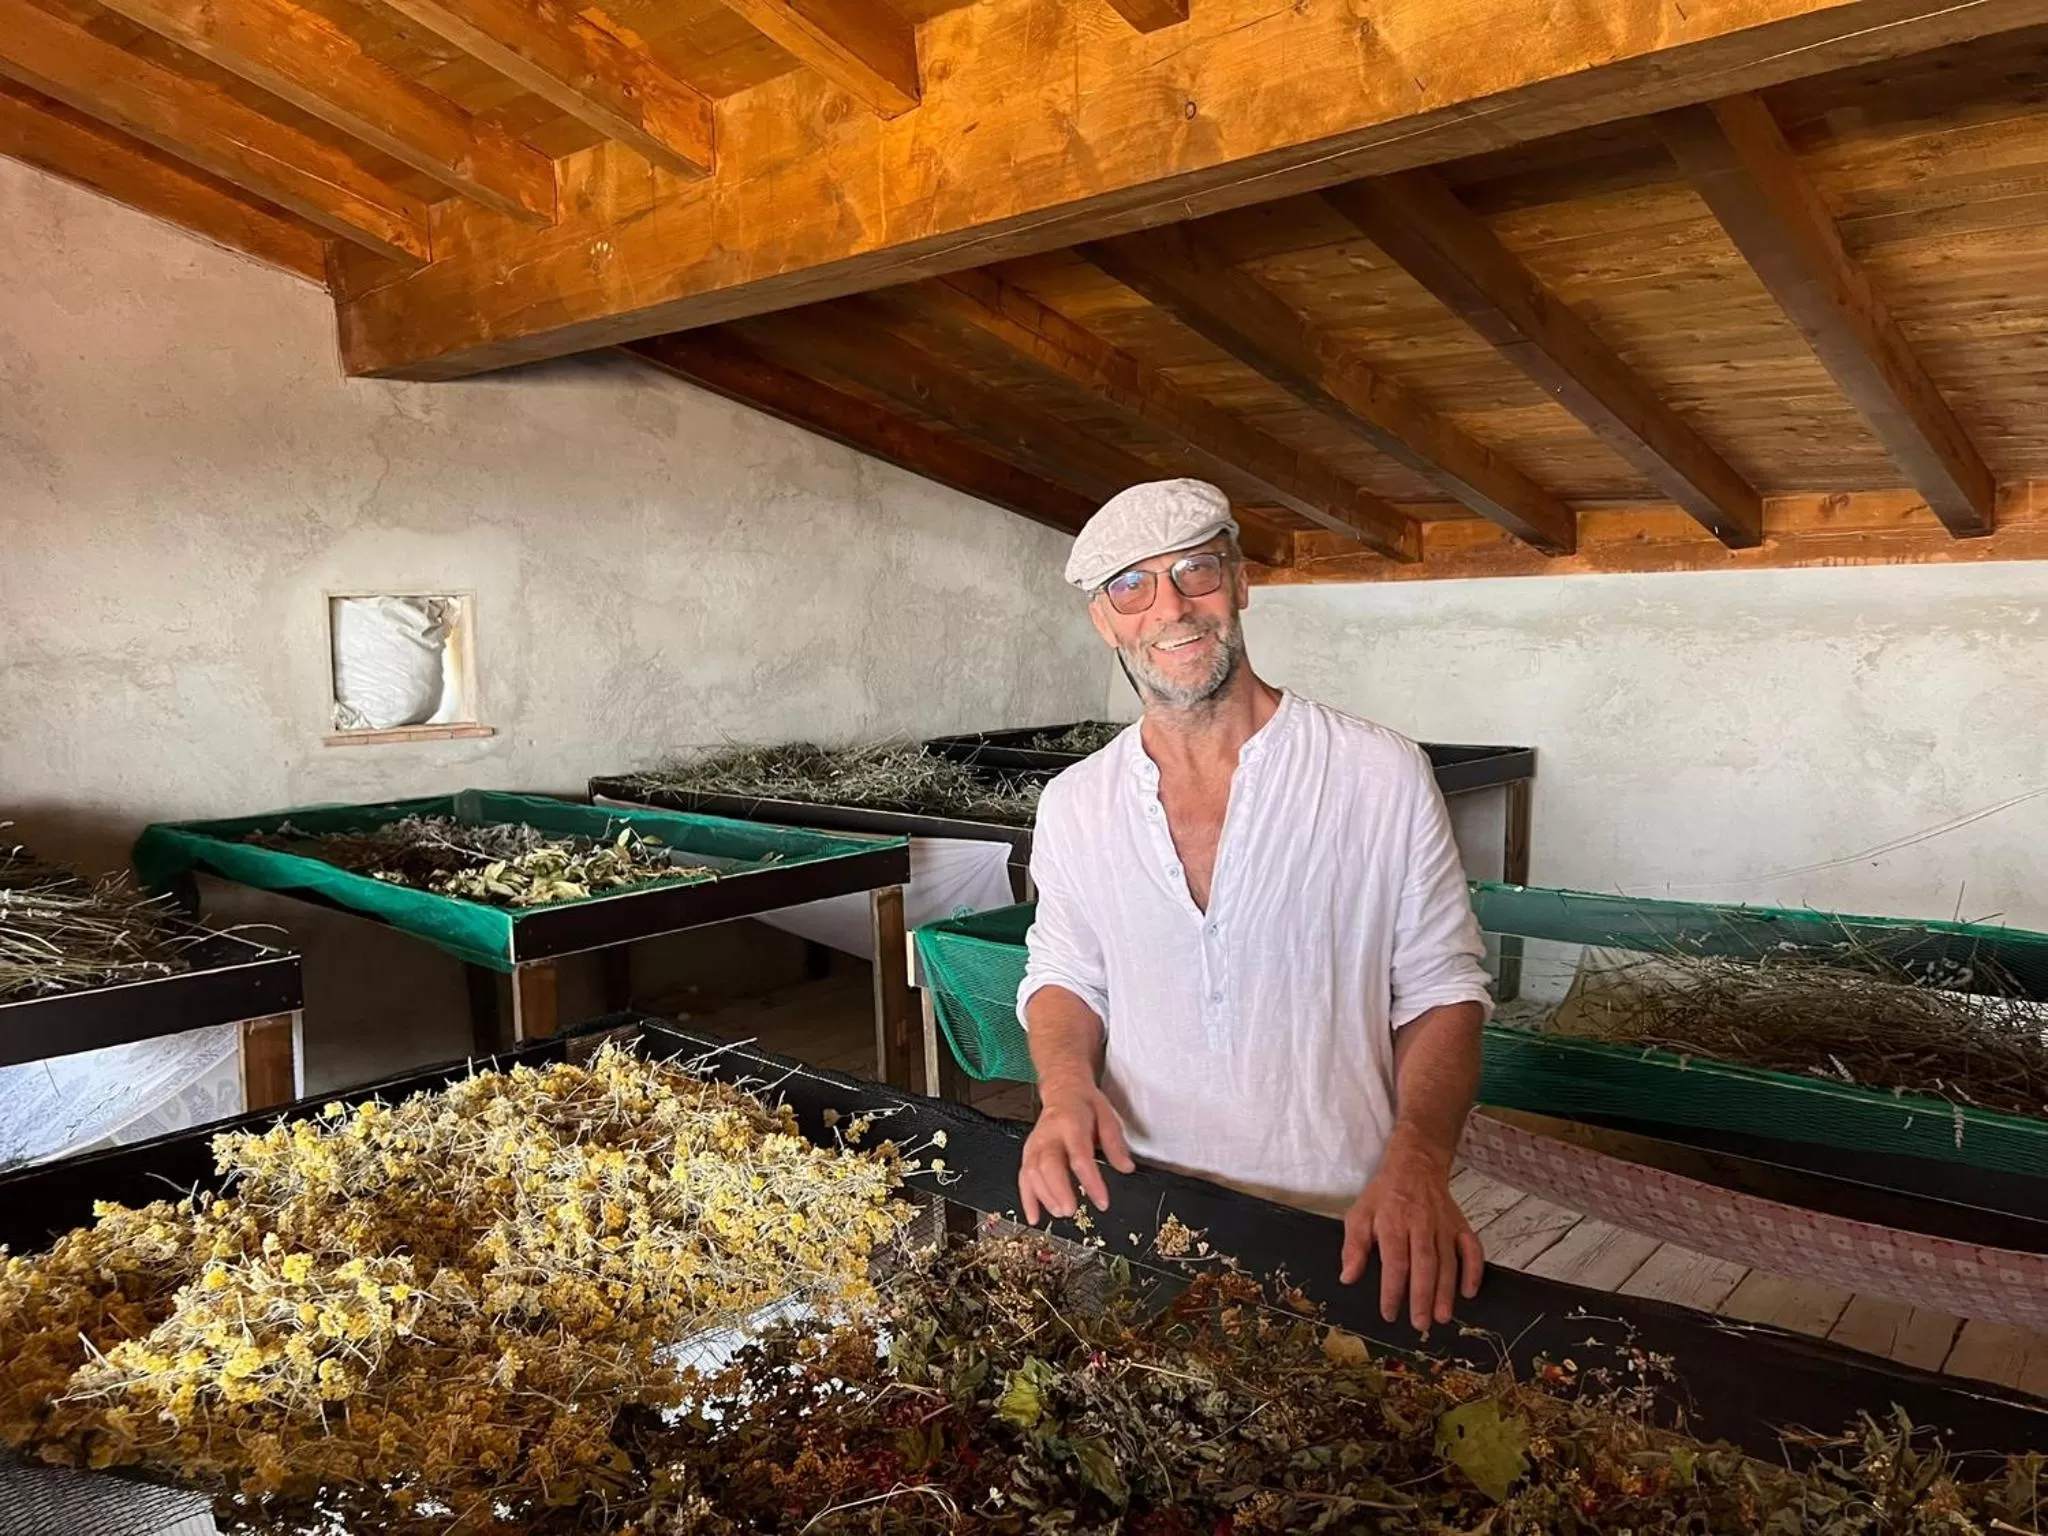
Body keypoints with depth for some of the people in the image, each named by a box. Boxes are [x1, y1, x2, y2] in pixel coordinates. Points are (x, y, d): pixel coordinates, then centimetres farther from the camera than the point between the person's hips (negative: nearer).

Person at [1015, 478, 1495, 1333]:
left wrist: (1417, 1159, -18)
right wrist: (1066, 1084, -7)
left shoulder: (1382, 777, -7)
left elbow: (1441, 990, -2)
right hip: (1140, 1213, 2)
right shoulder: (1075, 805, 3)